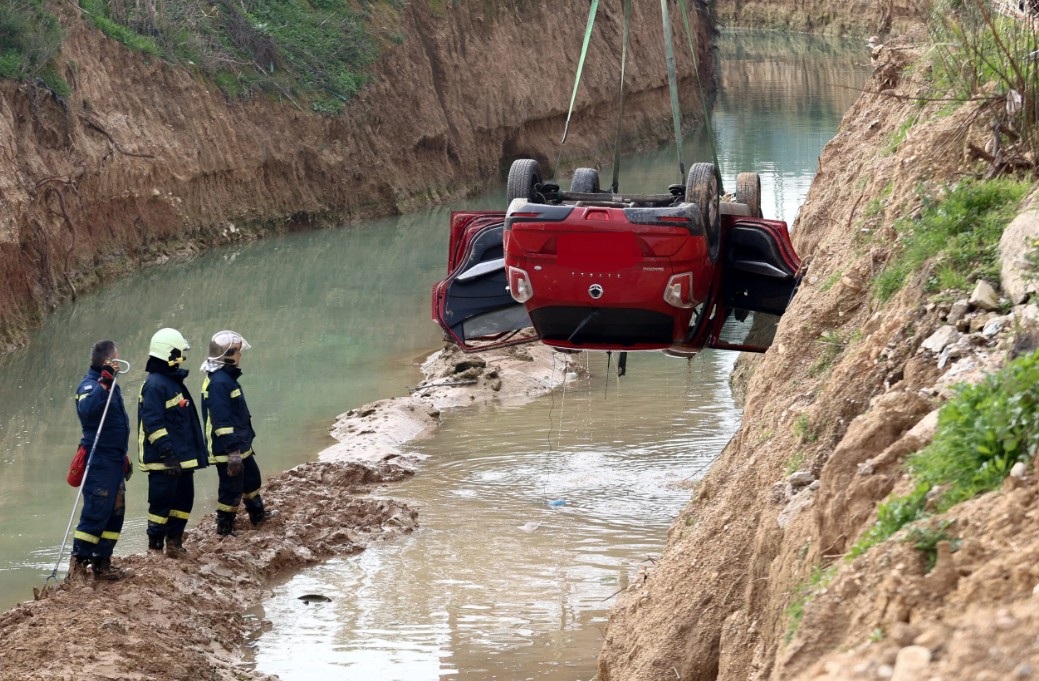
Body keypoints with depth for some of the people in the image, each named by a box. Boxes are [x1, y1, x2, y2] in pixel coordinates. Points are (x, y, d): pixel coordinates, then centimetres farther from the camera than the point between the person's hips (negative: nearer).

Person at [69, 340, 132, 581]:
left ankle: (102, 563, 16)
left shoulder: (110, 385, 16)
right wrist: (105, 381, -42)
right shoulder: (90, 384, -13)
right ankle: (78, 565, -8)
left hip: (115, 460, 10)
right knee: (96, 513, -11)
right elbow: (87, 409, -37)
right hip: (99, 460, -10)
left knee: (115, 513, 11)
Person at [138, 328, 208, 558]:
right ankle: (155, 546, 3)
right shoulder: (155, 385, -15)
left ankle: (174, 542, 24)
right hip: (163, 461, -10)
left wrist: (194, 451, 25)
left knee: (184, 499, 14)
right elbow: (153, 423, -21)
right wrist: (168, 453, -25)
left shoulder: (174, 381, 16)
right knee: (162, 502, -4)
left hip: (182, 458, 10)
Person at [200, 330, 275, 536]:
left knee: (252, 478, 25)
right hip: (228, 450, -11)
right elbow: (222, 421, -27)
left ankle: (257, 514, 42)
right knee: (232, 488, 0)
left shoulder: (228, 377, 11)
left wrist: (246, 440, 27)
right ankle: (224, 528, 12)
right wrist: (233, 452, -27)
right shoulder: (218, 382, -23)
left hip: (241, 446, 11)